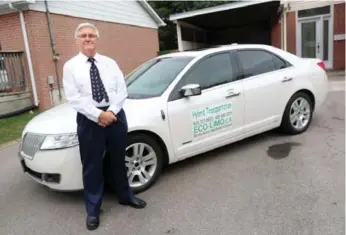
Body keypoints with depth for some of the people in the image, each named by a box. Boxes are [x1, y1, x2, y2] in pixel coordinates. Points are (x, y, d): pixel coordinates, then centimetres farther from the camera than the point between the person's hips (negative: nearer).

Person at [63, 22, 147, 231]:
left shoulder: (110, 63, 9)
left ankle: (125, 196, 37)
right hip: (89, 119, -2)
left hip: (116, 115, 3)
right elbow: (74, 98, -8)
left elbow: (122, 90, 2)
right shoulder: (71, 66, 1)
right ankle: (93, 210, 24)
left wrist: (111, 112, -13)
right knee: (92, 165, 6)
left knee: (119, 160, 16)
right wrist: (98, 115, -17)